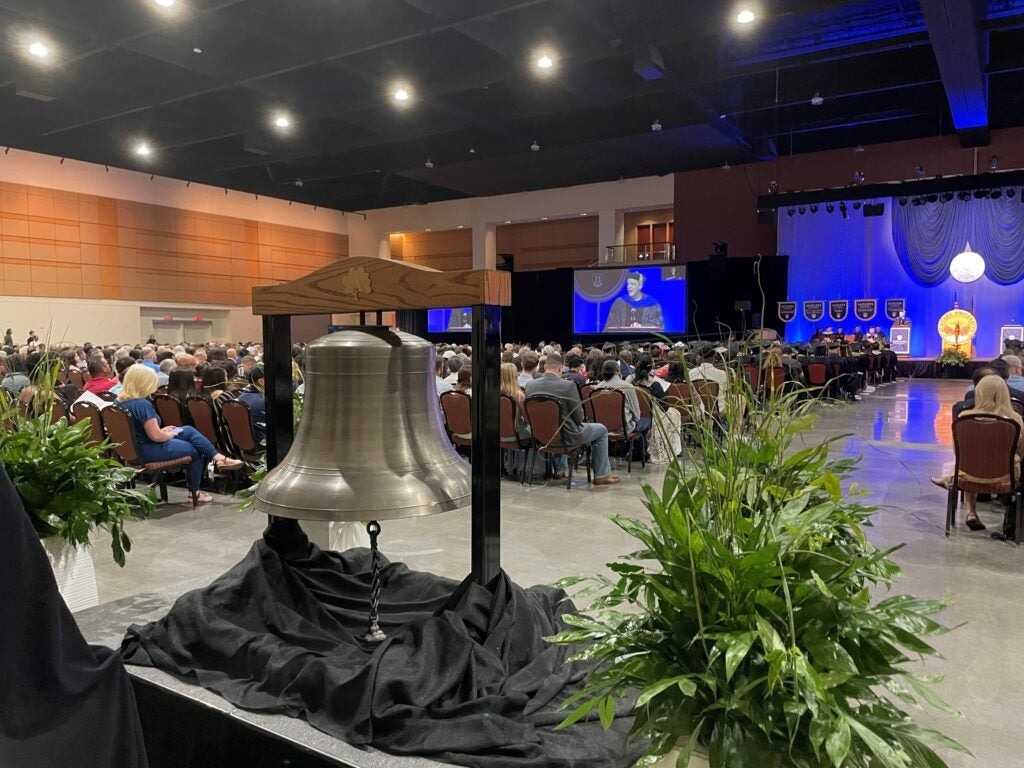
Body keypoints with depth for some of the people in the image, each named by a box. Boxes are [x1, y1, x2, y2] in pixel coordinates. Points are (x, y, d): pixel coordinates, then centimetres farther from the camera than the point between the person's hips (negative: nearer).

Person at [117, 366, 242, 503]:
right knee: (195, 451, 9)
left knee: (189, 431, 12)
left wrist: (161, 430, 12)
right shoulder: (142, 404, -25)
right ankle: (194, 493, 22)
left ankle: (217, 457, 5)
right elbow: (156, 436, -25)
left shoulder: (120, 401, 5)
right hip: (149, 450, -10)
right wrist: (172, 434, -5)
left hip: (136, 446, 10)